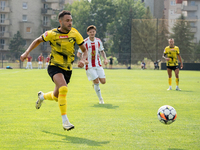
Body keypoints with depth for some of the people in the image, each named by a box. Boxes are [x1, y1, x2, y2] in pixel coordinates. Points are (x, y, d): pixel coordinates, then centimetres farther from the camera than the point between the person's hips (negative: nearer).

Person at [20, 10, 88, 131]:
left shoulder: (75, 33, -6)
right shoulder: (52, 34, -10)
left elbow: (85, 51, 0)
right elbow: (38, 40, 9)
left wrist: (83, 60, -21)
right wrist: (27, 52, 0)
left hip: (67, 69, 4)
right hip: (54, 66, -4)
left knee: (56, 97, 15)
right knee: (63, 88, -30)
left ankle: (42, 96, 52)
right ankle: (65, 120, -24)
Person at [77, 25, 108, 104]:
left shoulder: (98, 41, 2)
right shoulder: (85, 42, -12)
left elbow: (102, 51, 18)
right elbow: (78, 54, -7)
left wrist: (105, 59, 0)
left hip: (98, 65, 4)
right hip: (89, 66, -4)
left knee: (103, 81, -2)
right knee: (96, 81, -11)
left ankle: (94, 84, 33)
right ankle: (100, 99, 4)